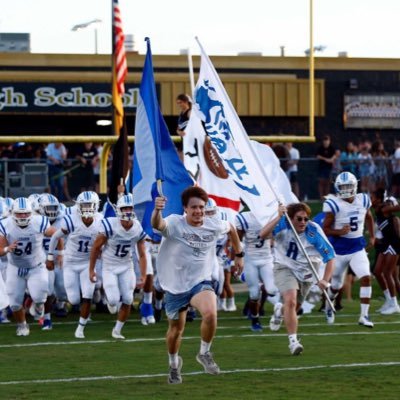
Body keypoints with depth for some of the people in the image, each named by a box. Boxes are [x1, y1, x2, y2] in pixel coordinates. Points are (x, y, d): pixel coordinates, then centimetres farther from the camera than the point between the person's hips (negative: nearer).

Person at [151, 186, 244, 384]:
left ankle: (204, 353, -4)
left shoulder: (214, 225, -5)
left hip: (201, 282, 1)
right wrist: (157, 210, -63)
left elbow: (231, 228, 19)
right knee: (176, 329, 13)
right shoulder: (175, 223, -17)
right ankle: (174, 364, 44)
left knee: (210, 313, -29)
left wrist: (238, 254, 22)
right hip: (175, 285, -1)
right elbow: (157, 225, -41)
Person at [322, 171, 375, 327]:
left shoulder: (363, 200, -2)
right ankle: (329, 306, 44)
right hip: (339, 249, -3)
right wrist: (339, 232, -30)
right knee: (337, 284, 12)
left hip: (358, 248, 3)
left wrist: (372, 236, 19)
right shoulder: (333, 204, -16)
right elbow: (325, 229, -13)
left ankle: (364, 315, -11)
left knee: (366, 278, -16)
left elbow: (369, 217, 21)